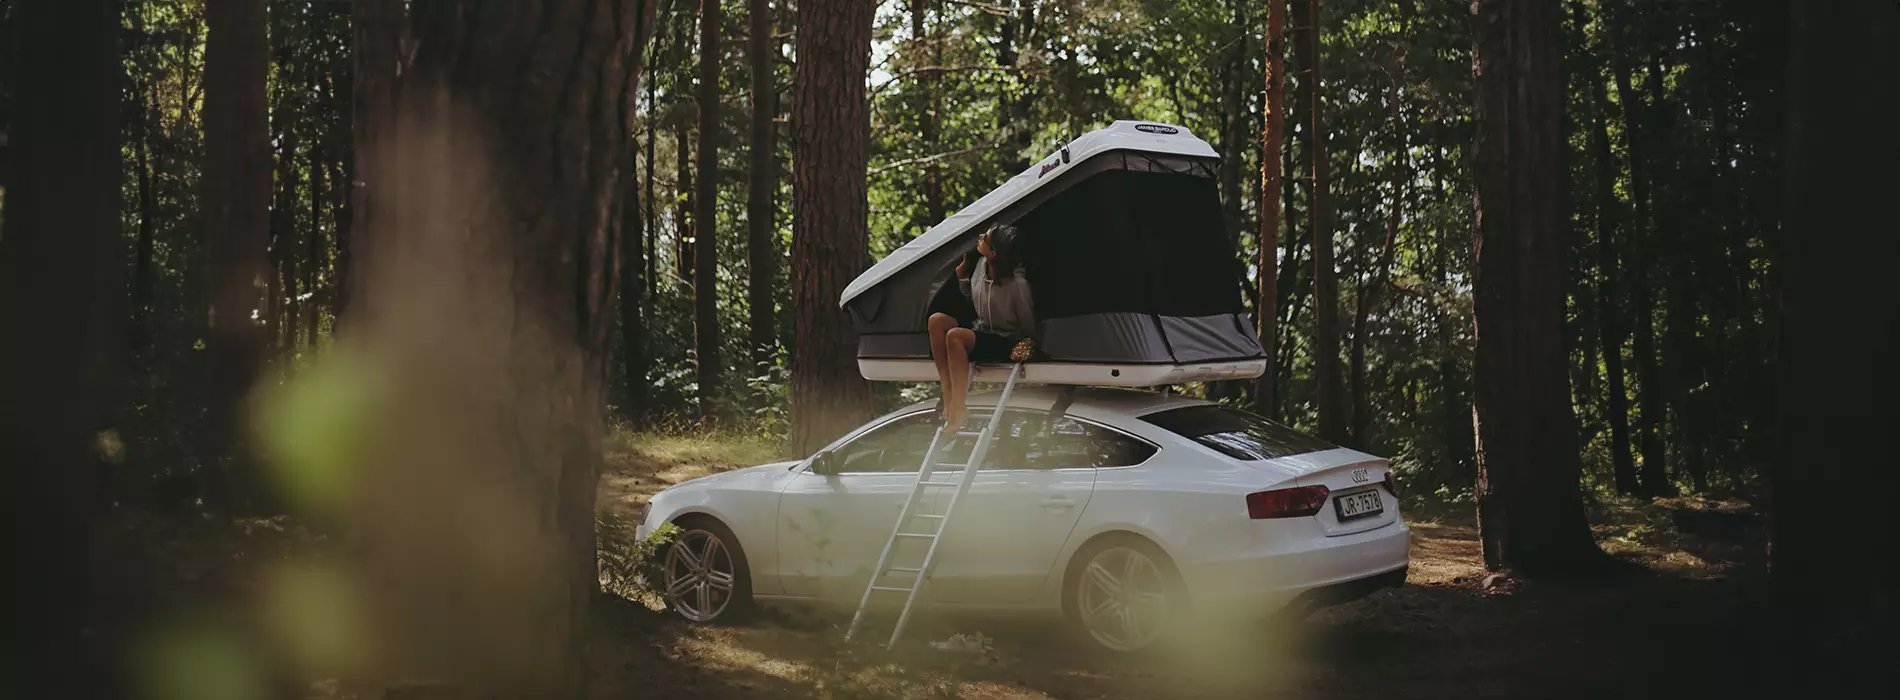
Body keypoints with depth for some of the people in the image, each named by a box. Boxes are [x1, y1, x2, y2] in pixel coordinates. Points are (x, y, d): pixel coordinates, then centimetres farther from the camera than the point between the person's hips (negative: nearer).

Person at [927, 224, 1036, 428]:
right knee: (936, 320, -15)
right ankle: (948, 395, -19)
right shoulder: (981, 264, -2)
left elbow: (1029, 327, -8)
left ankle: (958, 410, -30)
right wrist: (962, 275, 6)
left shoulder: (1017, 284, -22)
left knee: (955, 336, -32)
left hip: (1005, 343, -8)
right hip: (981, 331, 8)